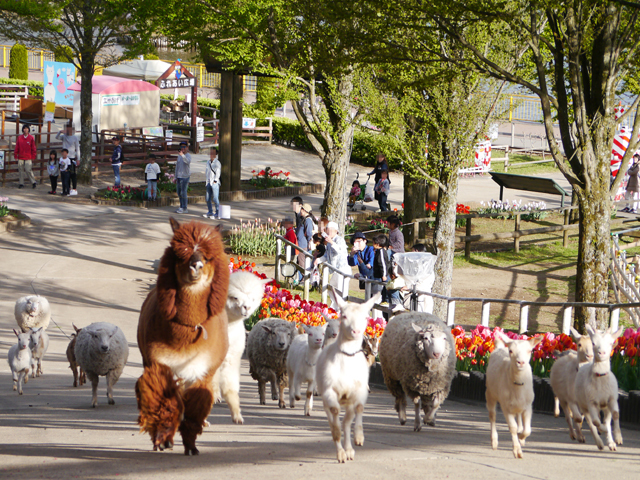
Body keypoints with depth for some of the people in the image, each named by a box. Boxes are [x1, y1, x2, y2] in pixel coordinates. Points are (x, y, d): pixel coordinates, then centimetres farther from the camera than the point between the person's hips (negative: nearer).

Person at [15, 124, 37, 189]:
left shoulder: (31, 138, 1)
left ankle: (33, 182, 6)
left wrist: (33, 157, 2)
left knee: (28, 170, -8)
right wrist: (15, 156, 6)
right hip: (20, 158, 2)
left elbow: (33, 148, 5)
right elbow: (17, 148, 9)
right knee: (21, 170, 3)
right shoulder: (19, 138, 6)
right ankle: (21, 183, 11)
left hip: (28, 158, -2)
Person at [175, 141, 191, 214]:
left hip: (185, 176, -8)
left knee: (183, 193, -9)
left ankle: (184, 209, -6)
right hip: (179, 176, 8)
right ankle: (181, 207, 18)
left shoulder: (188, 155, -8)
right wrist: (176, 177, 20)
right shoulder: (179, 156, 17)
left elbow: (187, 161, -31)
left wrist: (182, 155, -48)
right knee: (179, 193, 11)